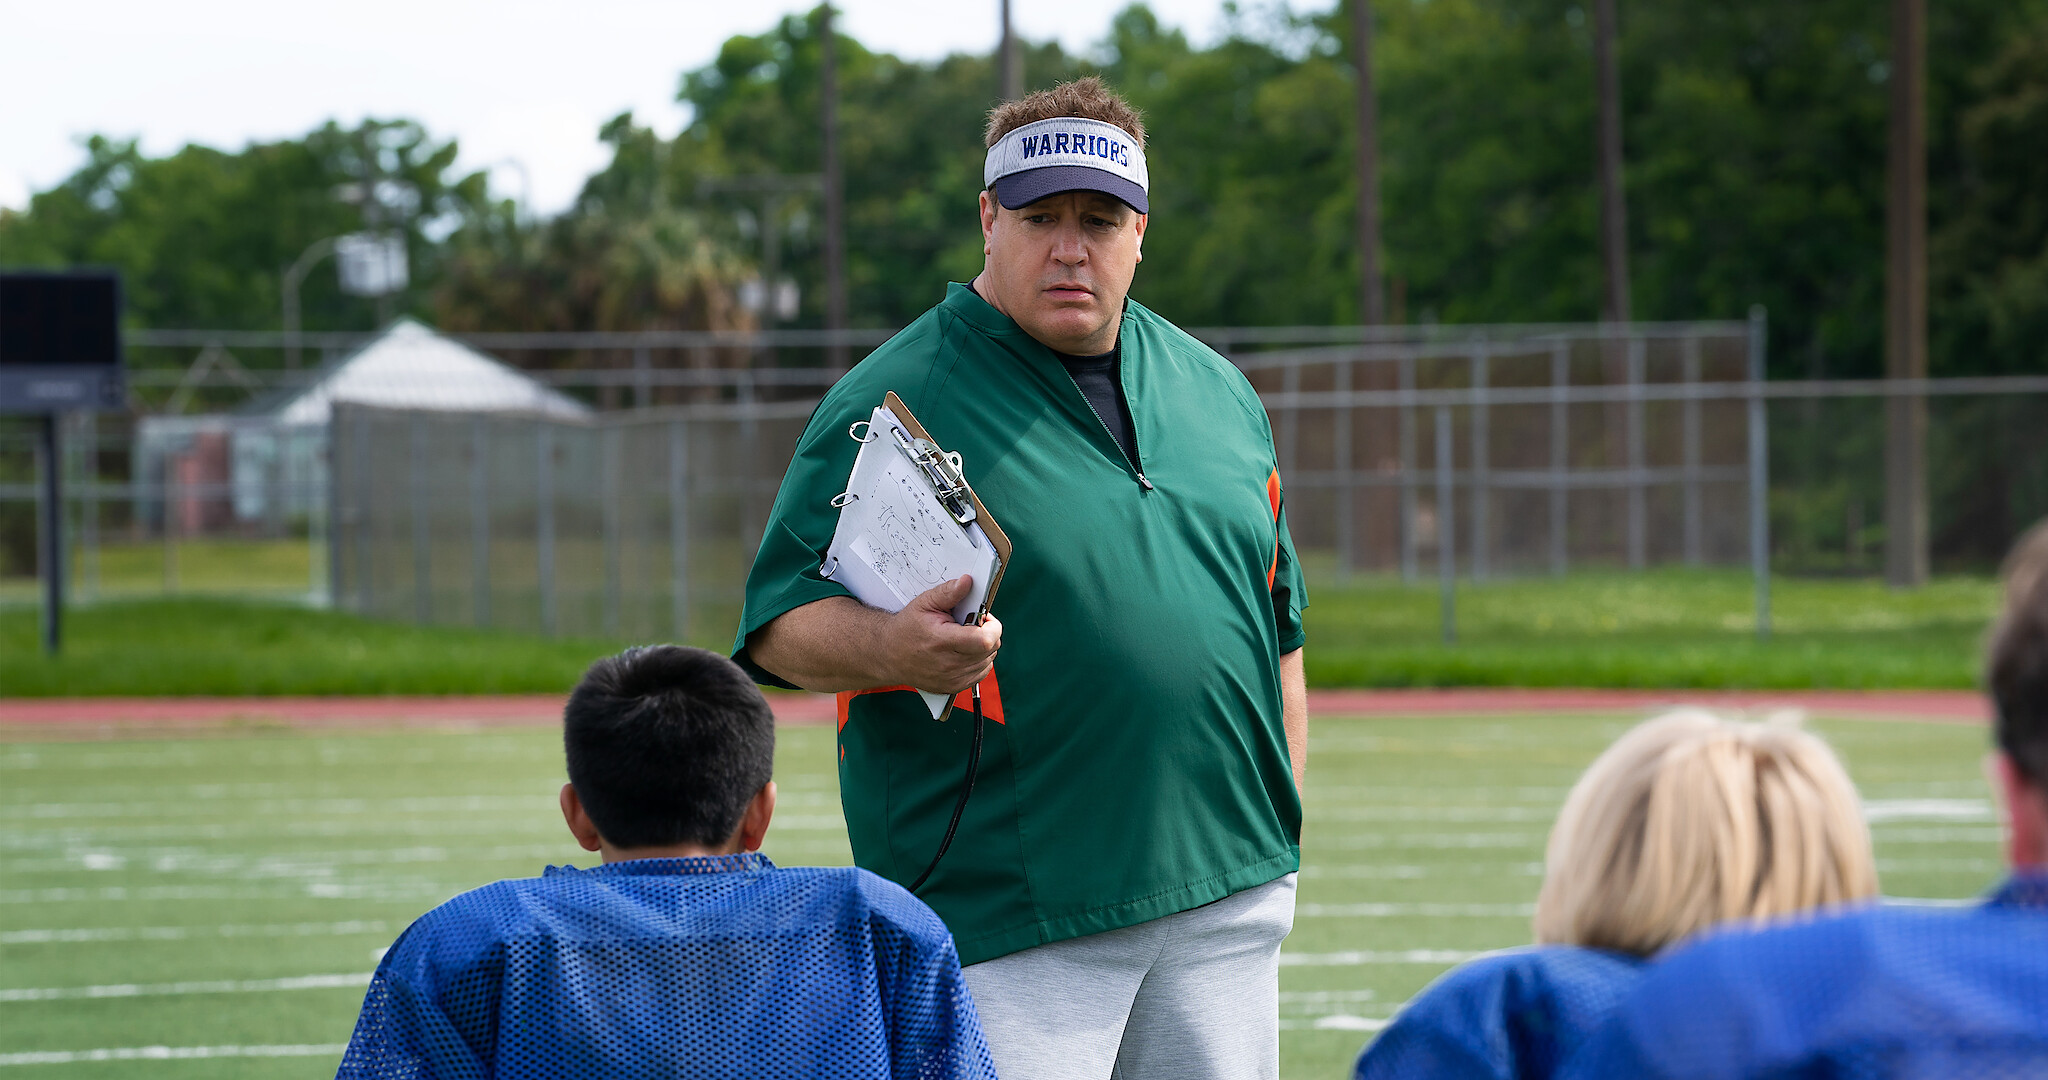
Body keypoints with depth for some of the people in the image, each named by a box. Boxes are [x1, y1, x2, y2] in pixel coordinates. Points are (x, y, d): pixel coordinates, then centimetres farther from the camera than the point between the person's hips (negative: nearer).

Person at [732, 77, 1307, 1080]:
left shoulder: (1220, 394, 14)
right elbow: (780, 630, -8)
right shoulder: (890, 399, -5)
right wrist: (891, 646, -29)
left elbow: (1276, 617, 22)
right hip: (1009, 925, -6)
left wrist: (1283, 826, 15)